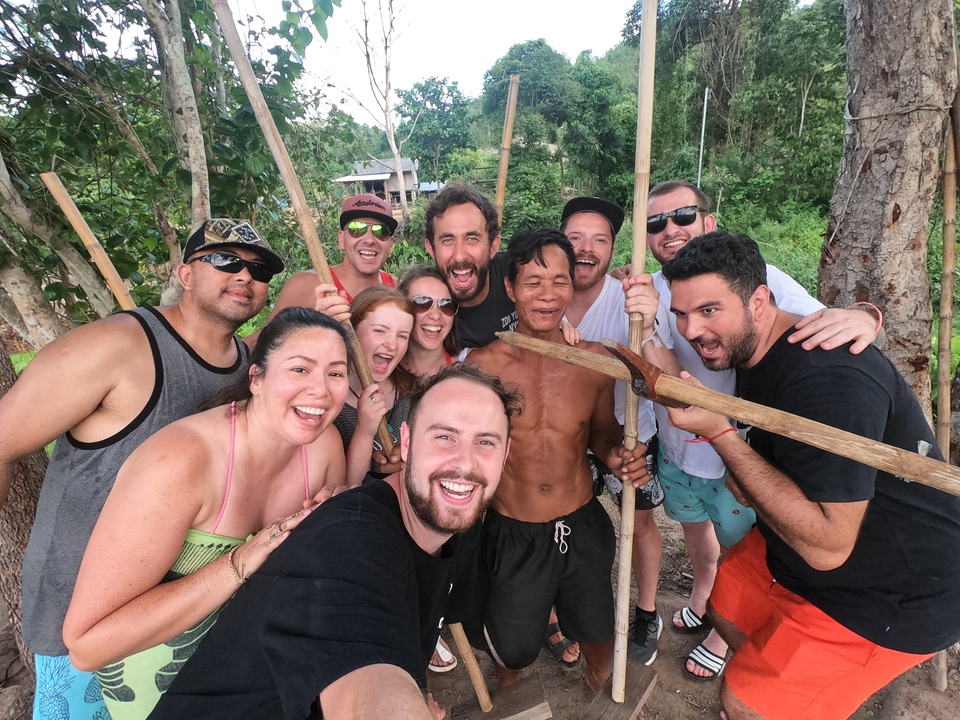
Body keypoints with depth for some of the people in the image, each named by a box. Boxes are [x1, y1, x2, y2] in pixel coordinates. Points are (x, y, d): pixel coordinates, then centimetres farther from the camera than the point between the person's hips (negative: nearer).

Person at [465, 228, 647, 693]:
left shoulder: (594, 359, -9)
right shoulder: (483, 364, -16)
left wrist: (615, 455, -13)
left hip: (583, 527, 2)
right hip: (512, 533, -1)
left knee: (597, 633, 22)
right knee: (513, 648, 18)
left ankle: (603, 688, 61)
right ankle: (507, 689, 59)